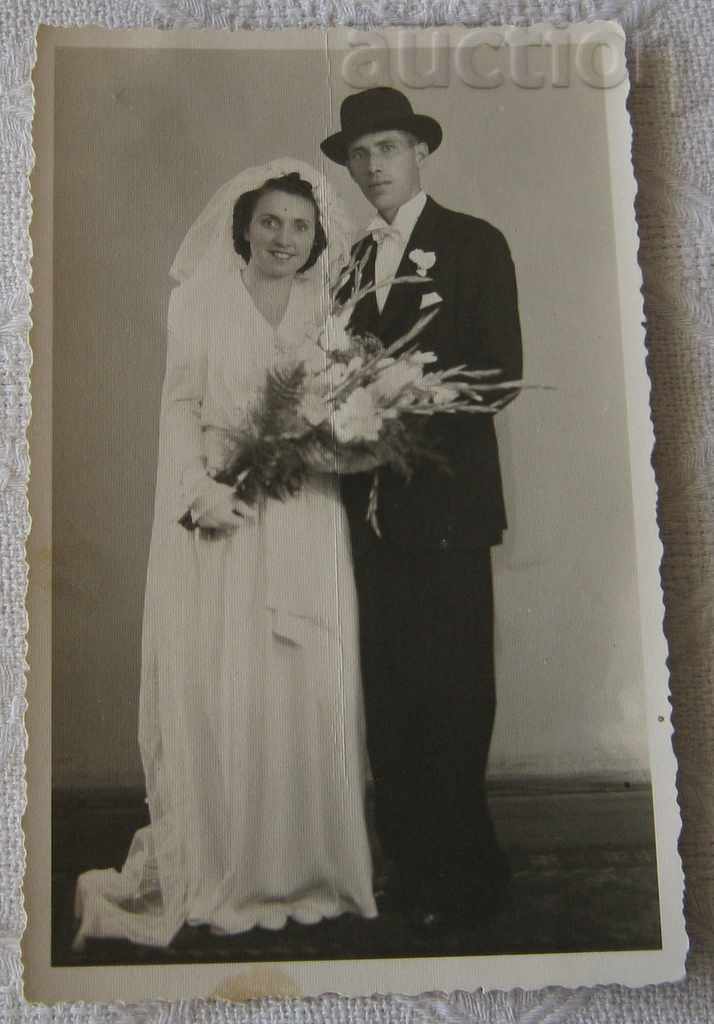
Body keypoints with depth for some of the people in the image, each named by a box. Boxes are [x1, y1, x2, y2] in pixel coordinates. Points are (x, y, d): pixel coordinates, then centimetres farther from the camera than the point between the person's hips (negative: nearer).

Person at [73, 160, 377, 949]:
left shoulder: (330, 311, 13)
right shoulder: (201, 298, 7)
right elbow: (180, 405, 1)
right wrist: (199, 488, -14)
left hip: (304, 521, 2)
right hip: (220, 513, -2)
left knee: (307, 687, 2)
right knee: (216, 689, 0)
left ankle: (304, 867, 15)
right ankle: (216, 872, 13)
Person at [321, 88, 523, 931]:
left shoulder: (474, 243, 2)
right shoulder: (352, 260, 19)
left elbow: (502, 371, -7)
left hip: (445, 500, -5)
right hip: (372, 501, 5)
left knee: (450, 689, -2)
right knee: (387, 690, 8)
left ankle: (460, 873, 13)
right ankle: (408, 862, 20)